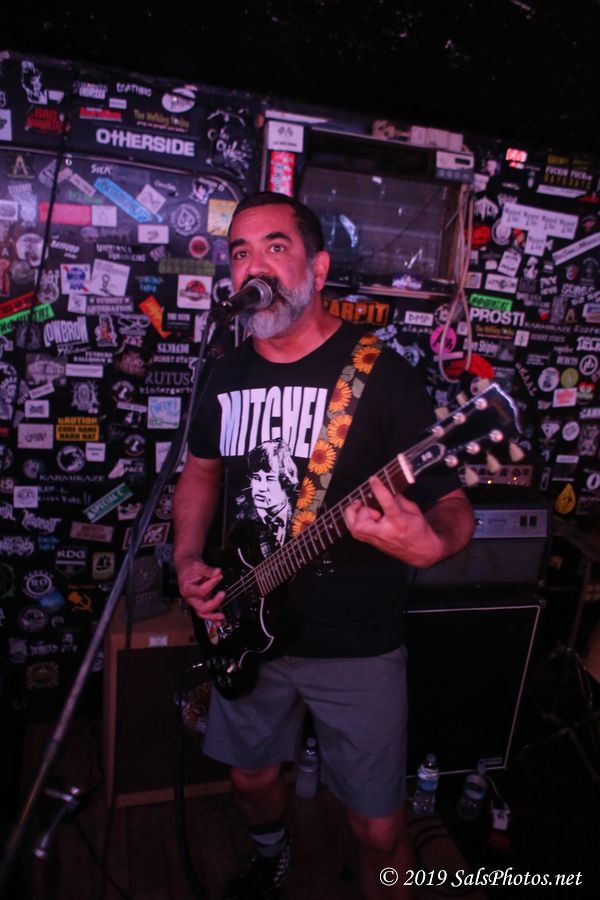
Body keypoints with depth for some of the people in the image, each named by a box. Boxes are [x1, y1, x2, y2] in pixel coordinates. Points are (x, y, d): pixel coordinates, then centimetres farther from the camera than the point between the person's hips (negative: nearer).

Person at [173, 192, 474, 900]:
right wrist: (188, 559, 1)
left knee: (378, 828, 8)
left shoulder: (380, 374, -15)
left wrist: (430, 544, -36)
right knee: (250, 776, 26)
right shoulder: (227, 374, 3)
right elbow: (201, 470, 16)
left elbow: (453, 505, -14)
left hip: (357, 647, -5)